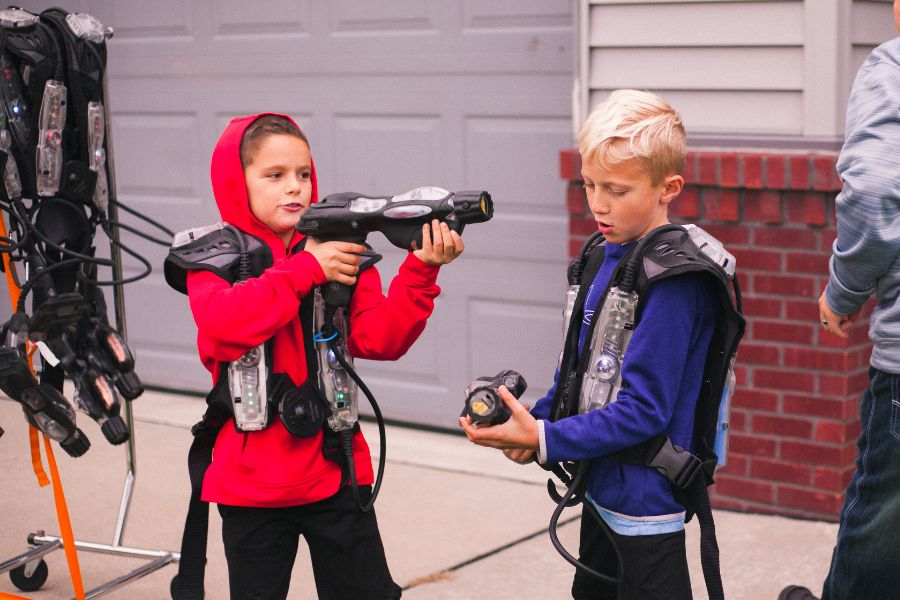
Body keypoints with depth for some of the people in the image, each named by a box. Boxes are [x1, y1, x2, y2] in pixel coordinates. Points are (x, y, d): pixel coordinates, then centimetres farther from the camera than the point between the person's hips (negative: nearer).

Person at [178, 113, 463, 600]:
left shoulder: (339, 251, 3)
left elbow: (379, 338, -7)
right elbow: (223, 326, -25)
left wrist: (420, 271, -20)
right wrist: (307, 269, -23)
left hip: (335, 472, 2)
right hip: (251, 481, -2)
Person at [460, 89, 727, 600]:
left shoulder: (674, 280, -22)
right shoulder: (608, 257, 4)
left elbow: (643, 410, -24)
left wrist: (544, 440, -23)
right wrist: (536, 420, -3)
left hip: (645, 501, -9)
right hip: (601, 488, 9)